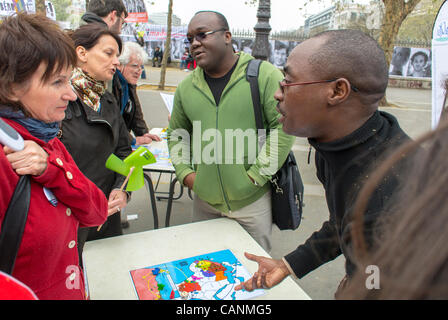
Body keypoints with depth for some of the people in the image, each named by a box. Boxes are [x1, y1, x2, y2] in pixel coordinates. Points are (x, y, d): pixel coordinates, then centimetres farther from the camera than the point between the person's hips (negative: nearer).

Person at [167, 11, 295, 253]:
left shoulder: (264, 74, -7)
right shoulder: (186, 87, 6)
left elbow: (284, 125, -11)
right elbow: (176, 134, 17)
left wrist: (256, 175, -13)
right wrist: (185, 173, 3)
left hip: (252, 200, -3)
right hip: (204, 200, 4)